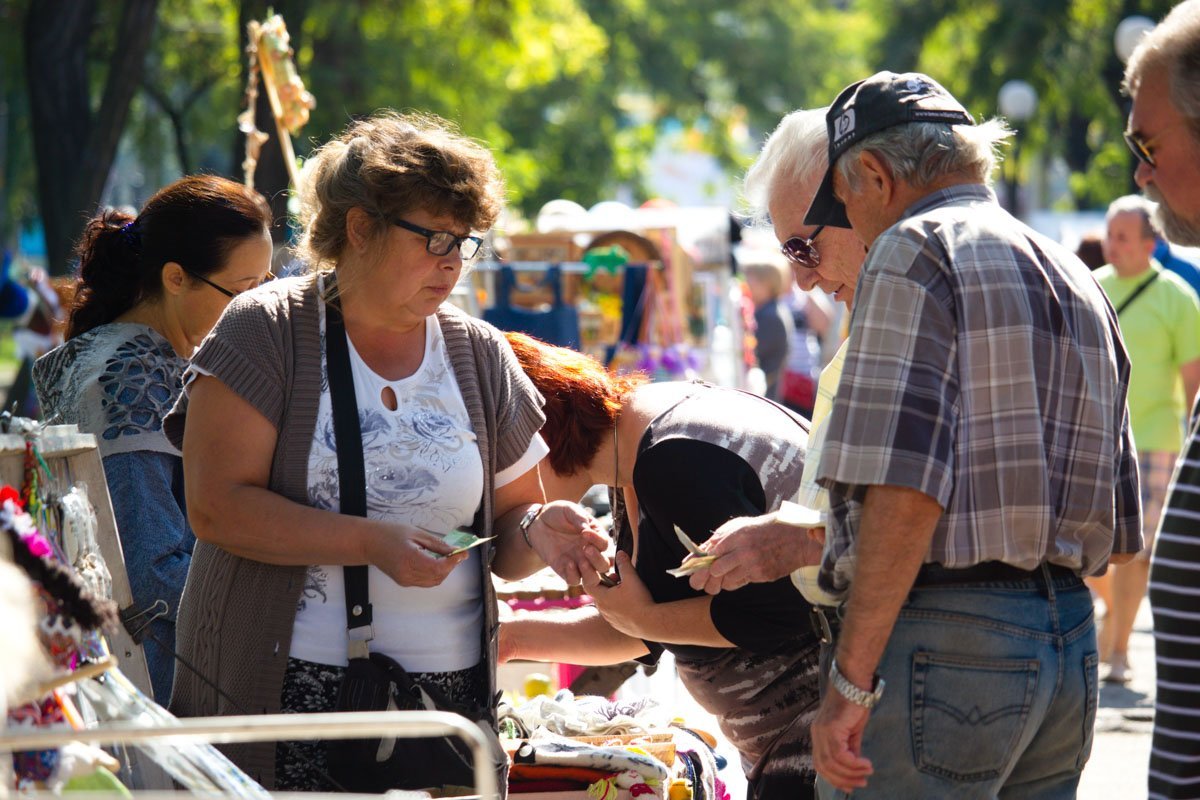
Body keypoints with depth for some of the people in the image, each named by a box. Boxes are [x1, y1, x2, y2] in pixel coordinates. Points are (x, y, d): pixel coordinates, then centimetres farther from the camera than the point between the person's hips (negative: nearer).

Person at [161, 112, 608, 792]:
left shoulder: (482, 355, 12)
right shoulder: (266, 332, -2)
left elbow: (508, 522, 17)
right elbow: (217, 507, -11)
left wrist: (536, 532, -8)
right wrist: (371, 543, -20)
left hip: (449, 688, 4)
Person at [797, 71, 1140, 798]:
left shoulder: (912, 253, -7)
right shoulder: (1077, 281, 19)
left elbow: (904, 488, -19)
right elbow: (1120, 535, 19)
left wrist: (851, 679, -19)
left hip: (946, 633, -8)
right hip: (1070, 639, 9)